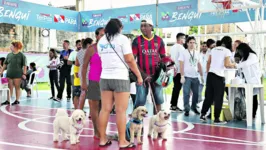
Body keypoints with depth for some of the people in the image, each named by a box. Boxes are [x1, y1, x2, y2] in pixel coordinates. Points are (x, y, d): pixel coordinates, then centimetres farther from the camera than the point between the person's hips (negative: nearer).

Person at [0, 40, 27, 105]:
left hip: (17, 74, -4)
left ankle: (17, 100, 10)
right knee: (10, 88, 6)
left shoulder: (22, 55, -4)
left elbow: (24, 65, -6)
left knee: (17, 87, 3)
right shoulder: (9, 55, 9)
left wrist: (24, 74, -12)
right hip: (9, 74, 4)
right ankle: (8, 101, 10)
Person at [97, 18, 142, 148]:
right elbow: (130, 60, -8)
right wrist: (139, 76, -2)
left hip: (105, 78, 6)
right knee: (121, 111, -3)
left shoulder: (101, 41, 14)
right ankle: (122, 142, 0)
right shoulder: (122, 39, -4)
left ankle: (102, 139, 10)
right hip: (120, 78, -6)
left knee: (105, 109, 7)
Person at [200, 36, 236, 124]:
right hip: (219, 76, -6)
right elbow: (226, 64, -14)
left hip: (210, 74, 6)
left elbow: (208, 62, 15)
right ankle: (216, 119, 6)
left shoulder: (214, 49, 14)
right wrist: (233, 65, 4)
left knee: (208, 96, 14)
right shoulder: (227, 51, -4)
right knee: (218, 98, 2)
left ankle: (203, 115, 15)